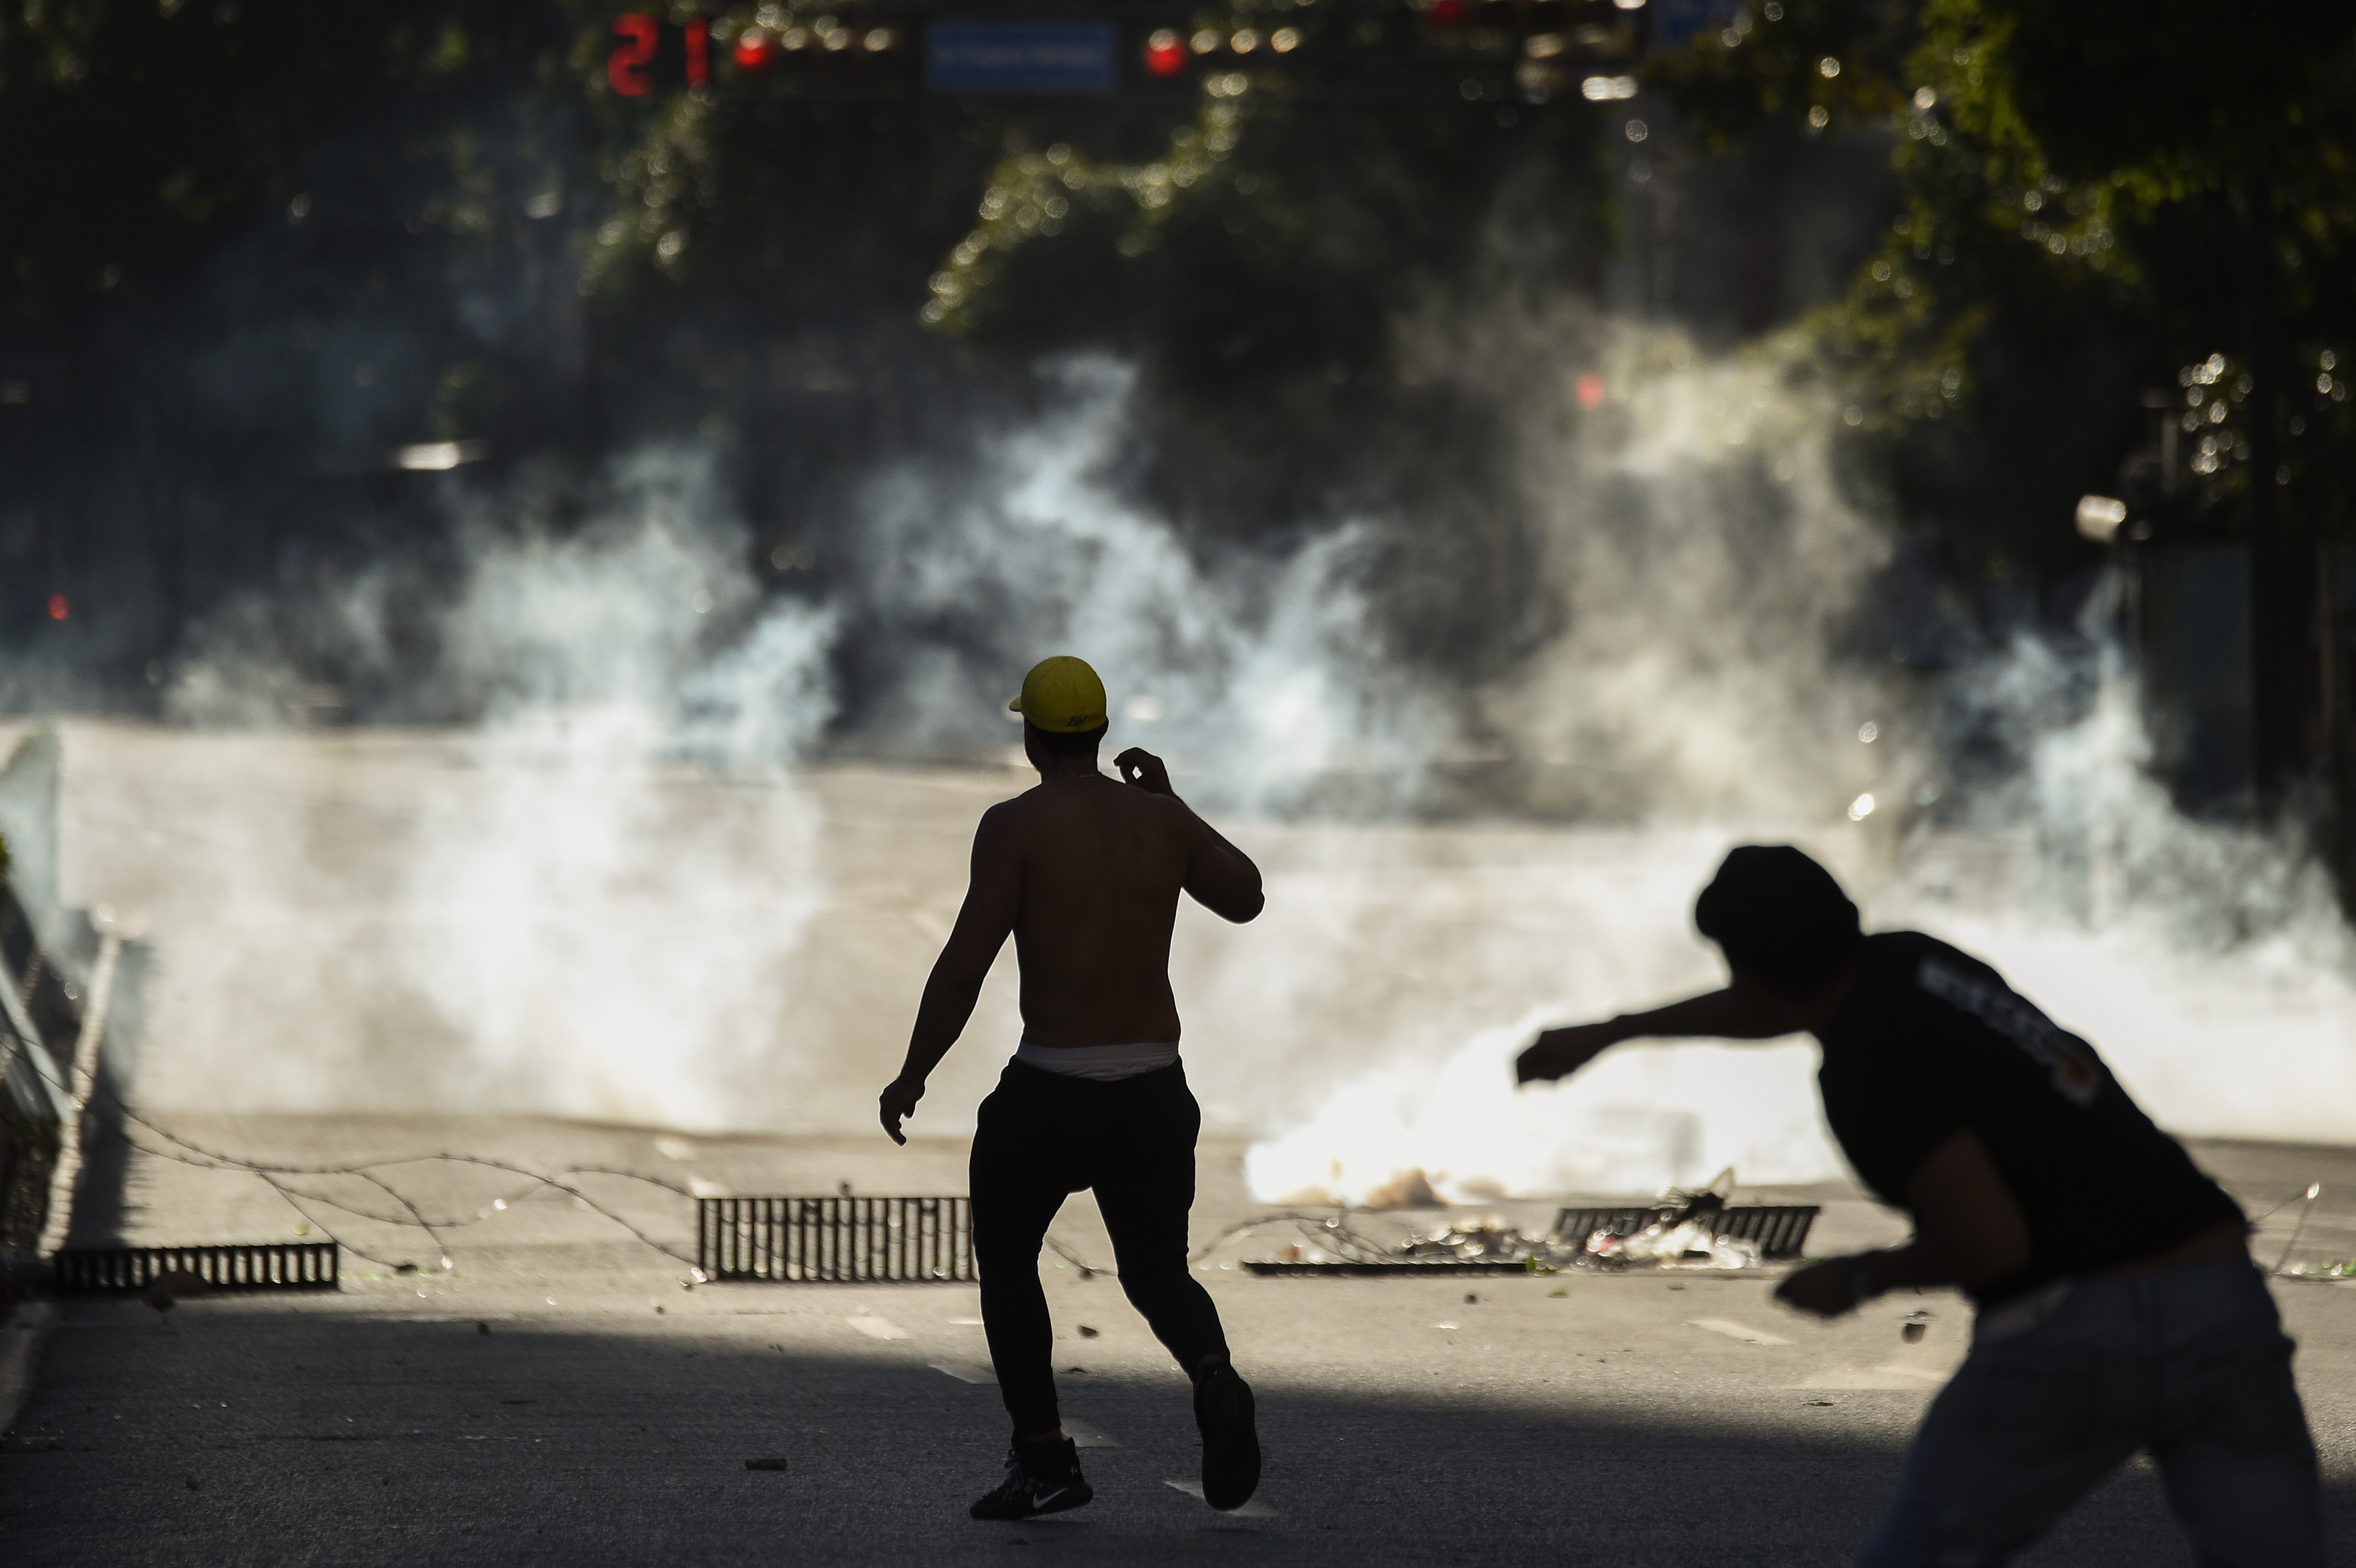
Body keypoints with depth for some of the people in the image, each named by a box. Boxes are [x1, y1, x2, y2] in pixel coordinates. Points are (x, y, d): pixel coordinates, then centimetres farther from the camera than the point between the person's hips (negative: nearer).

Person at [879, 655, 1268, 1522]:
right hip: (1154, 1093, 4)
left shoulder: (1015, 824, -8)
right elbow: (1246, 898, 24)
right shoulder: (1158, 817, 7)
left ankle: (1044, 1462, 17)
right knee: (1158, 1277, 17)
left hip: (1051, 1093, -4)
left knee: (1004, 1260, 21)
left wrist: (912, 1078, -3)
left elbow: (966, 962, -14)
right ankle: (1215, 1383, -18)